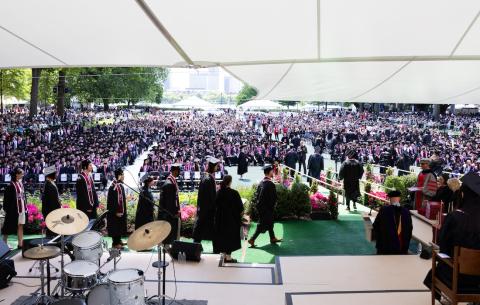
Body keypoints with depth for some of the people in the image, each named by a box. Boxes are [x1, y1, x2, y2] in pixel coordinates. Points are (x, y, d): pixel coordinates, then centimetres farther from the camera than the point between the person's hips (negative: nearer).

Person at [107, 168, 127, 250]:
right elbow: (112, 200, -23)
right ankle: (115, 243, 10)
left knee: (120, 226, 17)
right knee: (115, 226, 0)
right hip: (116, 212, -10)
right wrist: (116, 211, -21)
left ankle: (118, 241, 28)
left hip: (121, 210, 10)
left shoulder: (120, 185, 6)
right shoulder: (114, 186, -22)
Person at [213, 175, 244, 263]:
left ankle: (223, 255, 20)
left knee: (222, 236, 14)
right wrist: (241, 211, 9)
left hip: (220, 218, 5)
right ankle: (228, 257, 7)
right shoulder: (234, 193, -17)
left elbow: (216, 205, 9)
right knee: (230, 236, 4)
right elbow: (239, 206, -10)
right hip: (231, 218, -5)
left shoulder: (219, 192, -1)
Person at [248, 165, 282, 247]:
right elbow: (274, 197, -18)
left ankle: (273, 238, 33)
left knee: (270, 223, 21)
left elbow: (257, 195, 8)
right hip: (267, 208, -8)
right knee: (263, 225, 1)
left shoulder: (261, 183, 1)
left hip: (260, 206, 8)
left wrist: (259, 204, 14)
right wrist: (273, 206, -2)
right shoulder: (271, 184, -22)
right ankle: (252, 240, 0)